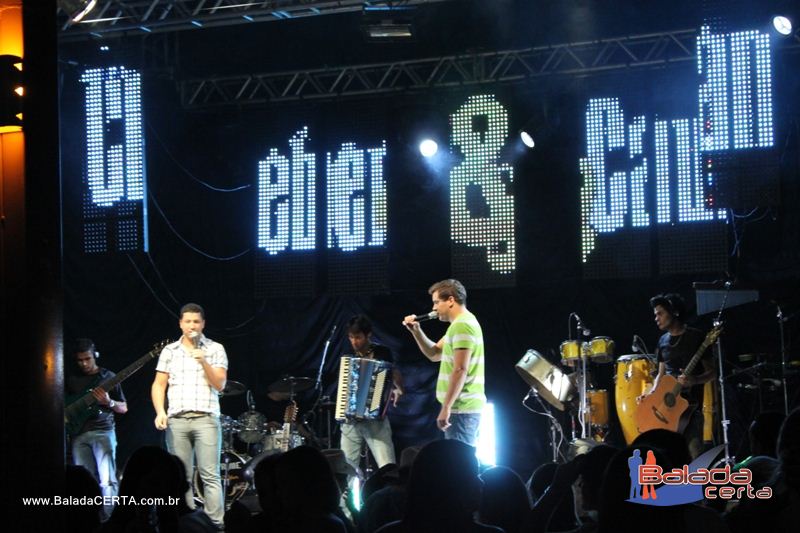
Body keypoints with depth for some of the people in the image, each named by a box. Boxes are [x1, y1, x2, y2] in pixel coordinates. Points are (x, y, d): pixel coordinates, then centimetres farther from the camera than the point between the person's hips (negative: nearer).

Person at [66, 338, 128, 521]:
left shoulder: (108, 377, 6)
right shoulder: (72, 380, 14)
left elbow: (124, 408, 7)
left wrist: (108, 403, -12)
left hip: (103, 431, -3)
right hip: (79, 433, 3)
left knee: (107, 480, -14)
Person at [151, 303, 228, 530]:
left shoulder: (215, 349, 6)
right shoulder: (169, 351, 12)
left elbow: (219, 385, -1)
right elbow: (159, 384, 11)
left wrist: (204, 362, -14)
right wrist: (160, 412, -3)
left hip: (206, 419, -2)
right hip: (176, 420, 3)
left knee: (210, 476, -9)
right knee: (182, 477, 3)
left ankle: (216, 524, -11)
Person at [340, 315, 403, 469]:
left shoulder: (382, 353, 0)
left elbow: (396, 376, 3)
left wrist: (398, 391, -14)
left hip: (376, 419, -4)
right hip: (350, 420, 5)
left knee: (387, 468, -13)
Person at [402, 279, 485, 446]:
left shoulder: (462, 325, -15)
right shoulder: (463, 323, 18)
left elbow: (460, 370, -22)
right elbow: (435, 354, 24)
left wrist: (446, 408, -22)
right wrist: (416, 331, 9)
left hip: (461, 408, -11)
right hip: (463, 407, 11)